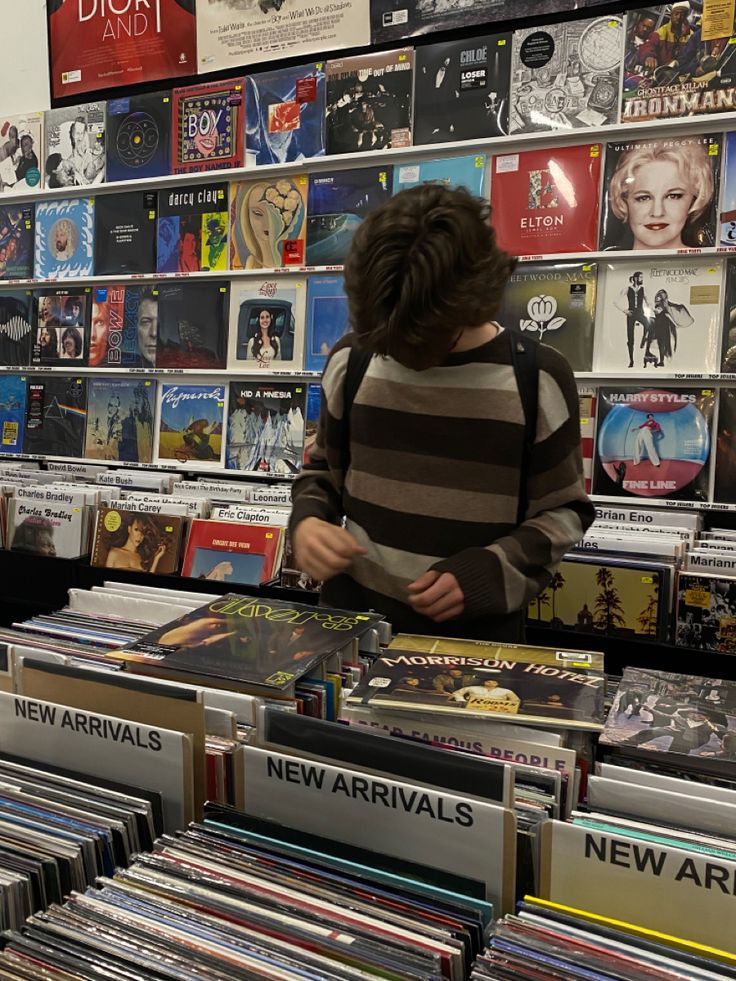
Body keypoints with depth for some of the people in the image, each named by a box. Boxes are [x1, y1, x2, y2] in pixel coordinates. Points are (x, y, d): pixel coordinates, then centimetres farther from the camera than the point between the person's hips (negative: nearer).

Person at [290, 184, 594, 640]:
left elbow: (563, 511, -2)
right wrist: (307, 521, -10)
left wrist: (483, 574, -16)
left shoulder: (539, 379, -10)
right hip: (354, 614, 3)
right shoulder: (352, 362, -2)